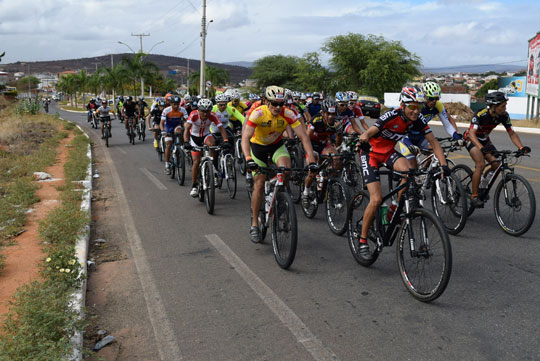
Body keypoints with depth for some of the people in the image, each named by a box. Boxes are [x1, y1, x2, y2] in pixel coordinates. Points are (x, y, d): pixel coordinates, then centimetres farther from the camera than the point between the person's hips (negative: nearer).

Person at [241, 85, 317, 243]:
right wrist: (248, 159, -53)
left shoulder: (287, 114, -24)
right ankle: (254, 225, 6)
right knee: (259, 184, -6)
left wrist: (311, 161, -36)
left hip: (277, 145, 2)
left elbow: (303, 136, -26)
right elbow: (245, 138, -37)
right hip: (258, 147, -1)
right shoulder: (258, 113, -29)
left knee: (286, 168, -28)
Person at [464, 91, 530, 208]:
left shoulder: (504, 116, -15)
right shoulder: (481, 115, -32)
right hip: (471, 139, -6)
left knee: (496, 164, -10)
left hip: (484, 139, 6)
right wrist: (482, 148, -58)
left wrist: (521, 147, -26)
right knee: (481, 165, -25)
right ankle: (474, 197, -18)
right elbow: (472, 133, -42)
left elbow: (512, 133, -10)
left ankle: (481, 186, 17)